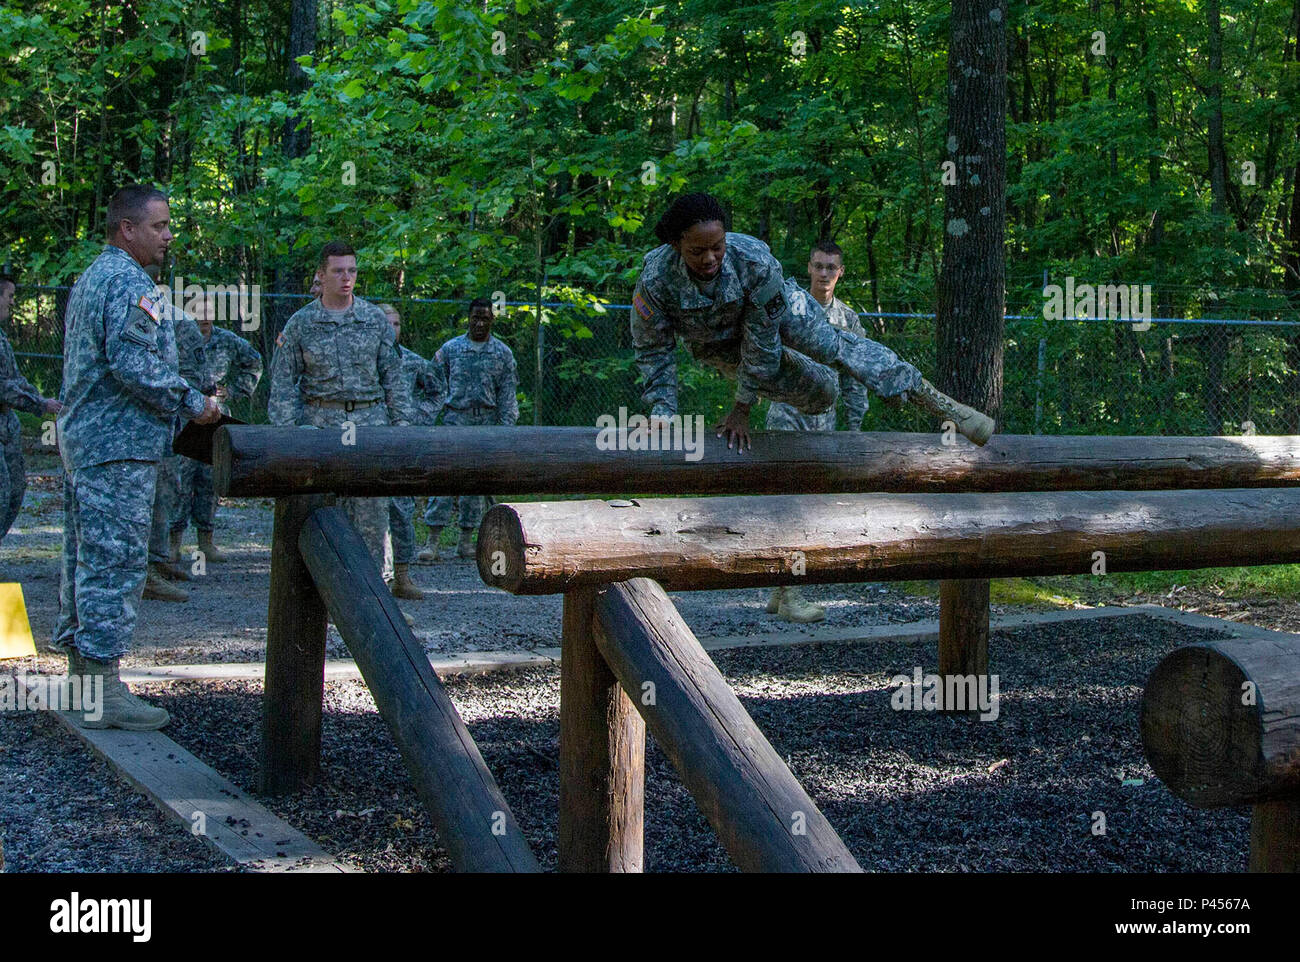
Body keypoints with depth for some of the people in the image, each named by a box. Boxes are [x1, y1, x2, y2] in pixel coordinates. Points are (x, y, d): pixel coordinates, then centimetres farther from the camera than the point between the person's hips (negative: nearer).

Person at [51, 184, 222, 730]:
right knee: (115, 561, -9)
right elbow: (132, 363, -23)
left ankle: (79, 670, 20)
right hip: (120, 444, -11)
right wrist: (192, 403, -14)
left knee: (84, 557, 13)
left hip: (81, 438, 11)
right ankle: (103, 690, -9)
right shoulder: (129, 282, -13)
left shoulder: (89, 279, 21)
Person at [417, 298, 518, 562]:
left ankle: (466, 540, 12)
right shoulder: (450, 349, 6)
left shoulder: (503, 353, 7)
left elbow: (507, 394, 6)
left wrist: (506, 429, -2)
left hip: (486, 422, 1)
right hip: (455, 419, -1)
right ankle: (433, 540, -12)